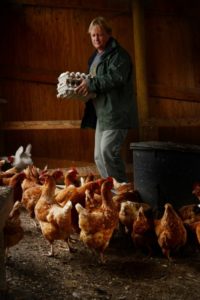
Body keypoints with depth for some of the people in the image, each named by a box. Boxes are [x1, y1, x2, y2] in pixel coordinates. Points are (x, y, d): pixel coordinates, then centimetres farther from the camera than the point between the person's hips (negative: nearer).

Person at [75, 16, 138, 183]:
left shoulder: (118, 55, -8)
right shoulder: (96, 56, 22)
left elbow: (116, 77, -23)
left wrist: (91, 83, -23)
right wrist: (84, 85, 9)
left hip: (116, 113, -10)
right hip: (102, 113, 10)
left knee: (108, 151, -18)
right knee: (99, 157, 10)